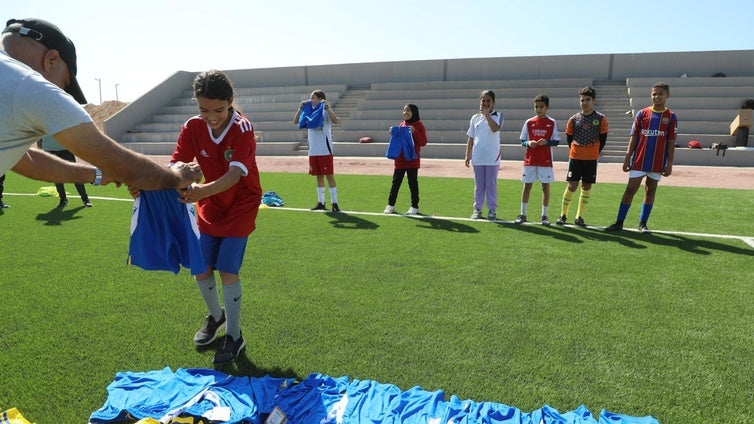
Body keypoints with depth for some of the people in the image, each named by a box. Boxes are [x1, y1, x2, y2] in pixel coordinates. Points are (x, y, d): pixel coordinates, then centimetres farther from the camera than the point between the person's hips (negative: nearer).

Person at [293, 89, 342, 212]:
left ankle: (334, 203, -1)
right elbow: (295, 121, 10)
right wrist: (301, 108, 1)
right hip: (313, 151, 6)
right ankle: (321, 203, 18)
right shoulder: (309, 112, 11)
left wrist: (327, 107, -24)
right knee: (319, 176, 11)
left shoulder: (325, 111, -6)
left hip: (325, 150, -6)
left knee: (329, 175, -4)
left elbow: (336, 121, -24)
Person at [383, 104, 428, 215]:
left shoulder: (419, 126, -4)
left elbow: (423, 143, -10)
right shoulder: (401, 125, 10)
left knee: (413, 183, 3)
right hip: (400, 159, 5)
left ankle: (414, 207, 12)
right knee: (396, 182, 6)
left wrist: (414, 132, -21)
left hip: (412, 160, -4)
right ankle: (391, 205, 13)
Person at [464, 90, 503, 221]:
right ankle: (477, 209, 17)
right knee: (479, 185, 10)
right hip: (477, 157, 3)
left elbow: (495, 128, -21)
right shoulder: (475, 118, 10)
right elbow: (471, 138, 11)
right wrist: (467, 155, 7)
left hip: (492, 157, -3)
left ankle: (492, 210, 11)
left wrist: (486, 114, -17)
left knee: (491, 185, 3)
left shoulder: (498, 115, 0)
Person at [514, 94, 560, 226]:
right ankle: (523, 214, 13)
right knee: (527, 185, 5)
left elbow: (556, 141, 1)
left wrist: (546, 142, -18)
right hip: (529, 160, 1)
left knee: (546, 186, 2)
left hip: (546, 161, -1)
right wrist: (528, 143, -14)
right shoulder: (529, 122, 5)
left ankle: (544, 215, 12)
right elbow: (522, 141, 7)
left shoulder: (552, 123, 2)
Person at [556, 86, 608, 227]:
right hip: (575, 157, 0)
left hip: (591, 158, 1)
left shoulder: (601, 119, -1)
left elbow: (603, 139, 5)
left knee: (587, 186, 4)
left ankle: (579, 217, 14)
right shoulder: (573, 119, 1)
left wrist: (594, 152, 5)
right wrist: (575, 151, 7)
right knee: (572, 185, -3)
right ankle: (563, 215, 9)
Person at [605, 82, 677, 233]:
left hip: (658, 162, 0)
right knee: (630, 189, 0)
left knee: (650, 190, 8)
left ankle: (642, 223, 16)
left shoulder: (671, 117, 2)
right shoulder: (642, 114, 3)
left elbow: (671, 142, 1)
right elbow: (633, 137, 4)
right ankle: (619, 222, 4)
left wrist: (669, 164, -3)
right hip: (639, 160, 0)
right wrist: (627, 158, -1)